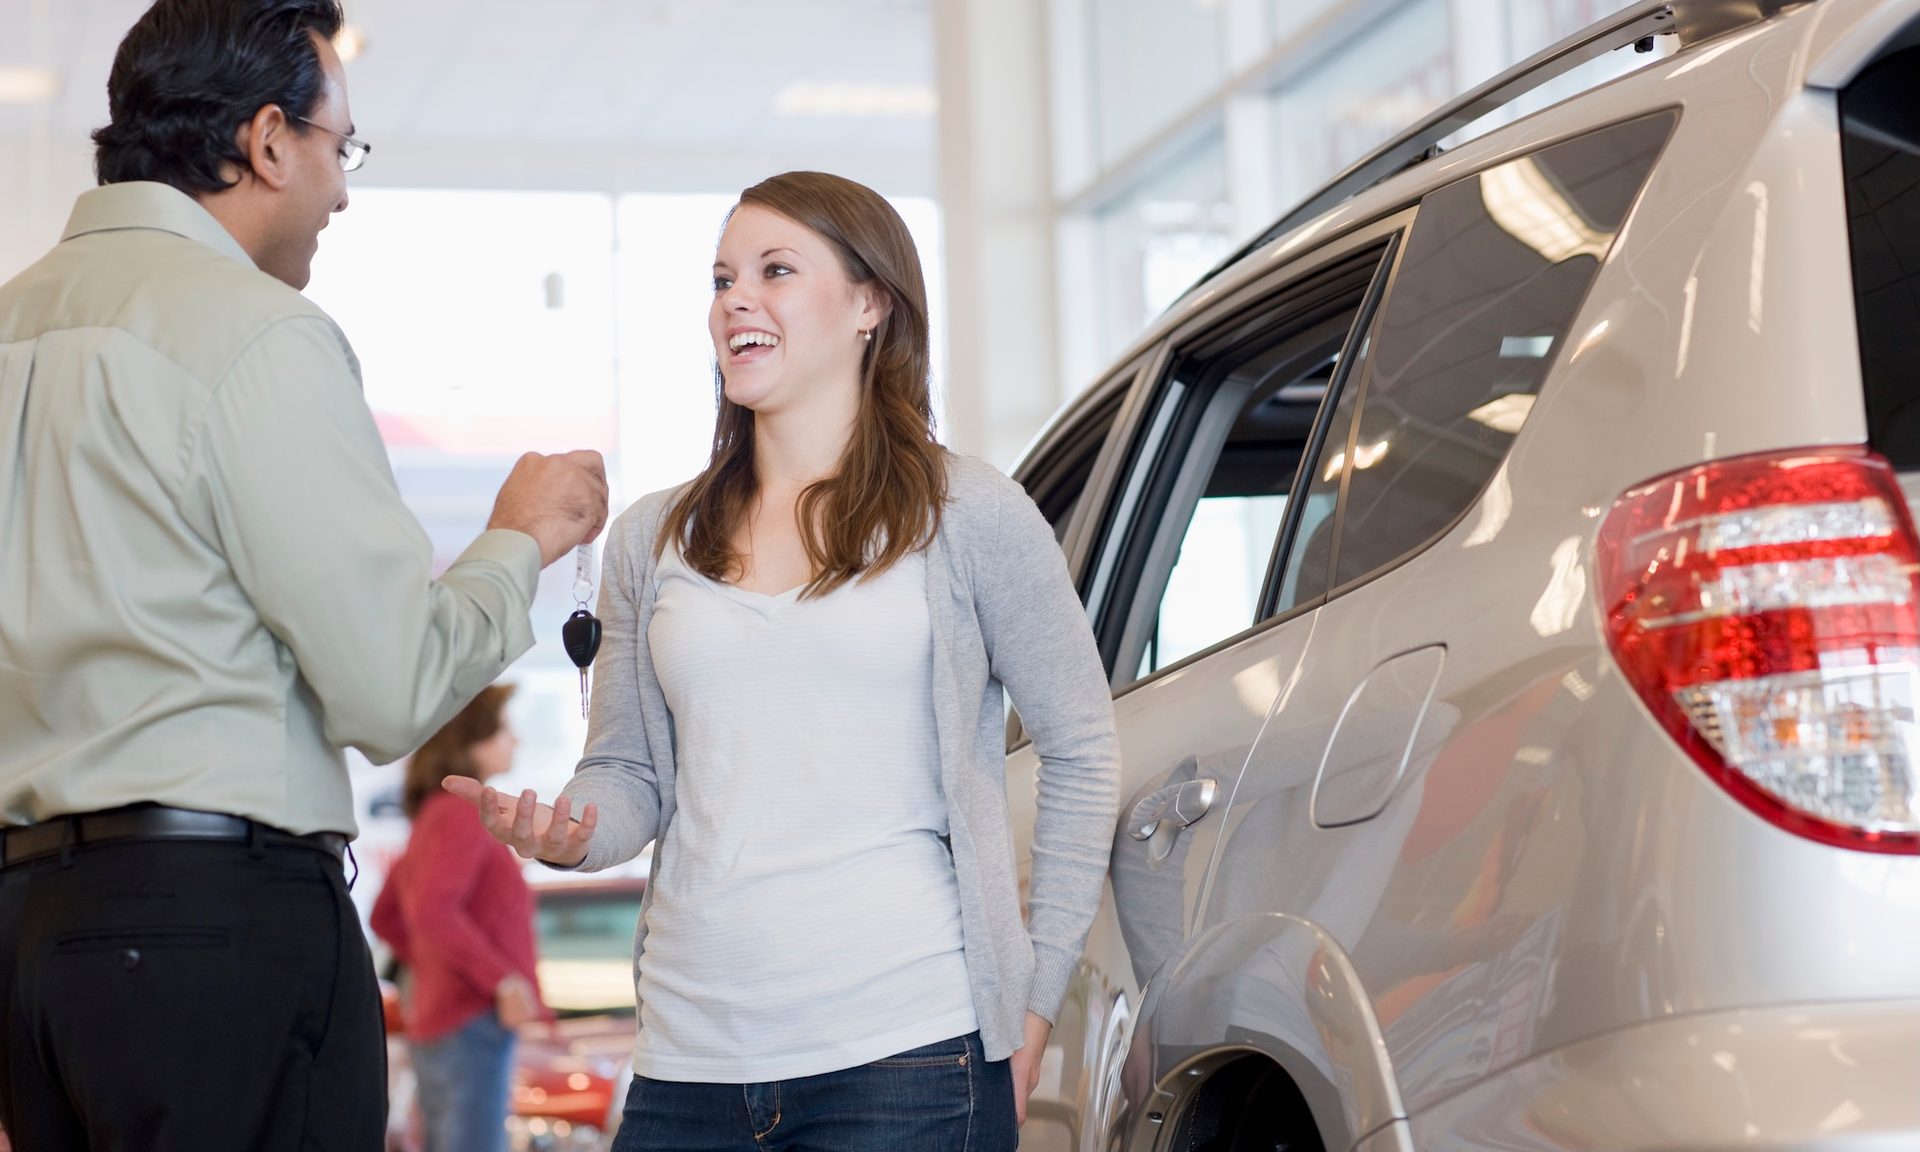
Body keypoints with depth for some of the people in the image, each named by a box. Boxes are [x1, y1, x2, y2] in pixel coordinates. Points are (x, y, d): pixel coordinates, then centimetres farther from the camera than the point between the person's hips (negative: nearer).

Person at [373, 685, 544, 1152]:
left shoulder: (433, 816, 18)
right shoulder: (463, 814, -11)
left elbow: (386, 918, 25)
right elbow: (431, 912, -25)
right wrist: (503, 979, -22)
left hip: (437, 1021, 10)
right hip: (473, 1023, -10)